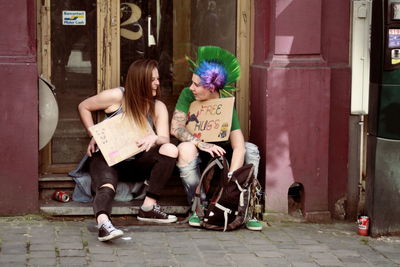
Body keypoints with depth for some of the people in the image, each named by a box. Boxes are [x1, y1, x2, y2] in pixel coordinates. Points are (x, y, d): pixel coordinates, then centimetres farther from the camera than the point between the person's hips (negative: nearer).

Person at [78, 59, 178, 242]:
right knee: (106, 186, -36)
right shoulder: (116, 97, -6)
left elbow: (165, 139, -7)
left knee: (170, 150, -21)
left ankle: (149, 207, -23)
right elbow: (83, 107, 5)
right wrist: (94, 136, -5)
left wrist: (154, 138, -32)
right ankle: (103, 223, -64)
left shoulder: (158, 107, 4)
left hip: (135, 161, 4)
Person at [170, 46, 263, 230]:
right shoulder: (187, 95, -15)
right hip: (196, 151, -1)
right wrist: (201, 144, -37)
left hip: (218, 150, 1)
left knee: (251, 150, -23)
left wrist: (230, 178, -41)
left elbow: (238, 146, -28)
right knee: (186, 149, -36)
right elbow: (175, 128, -22)